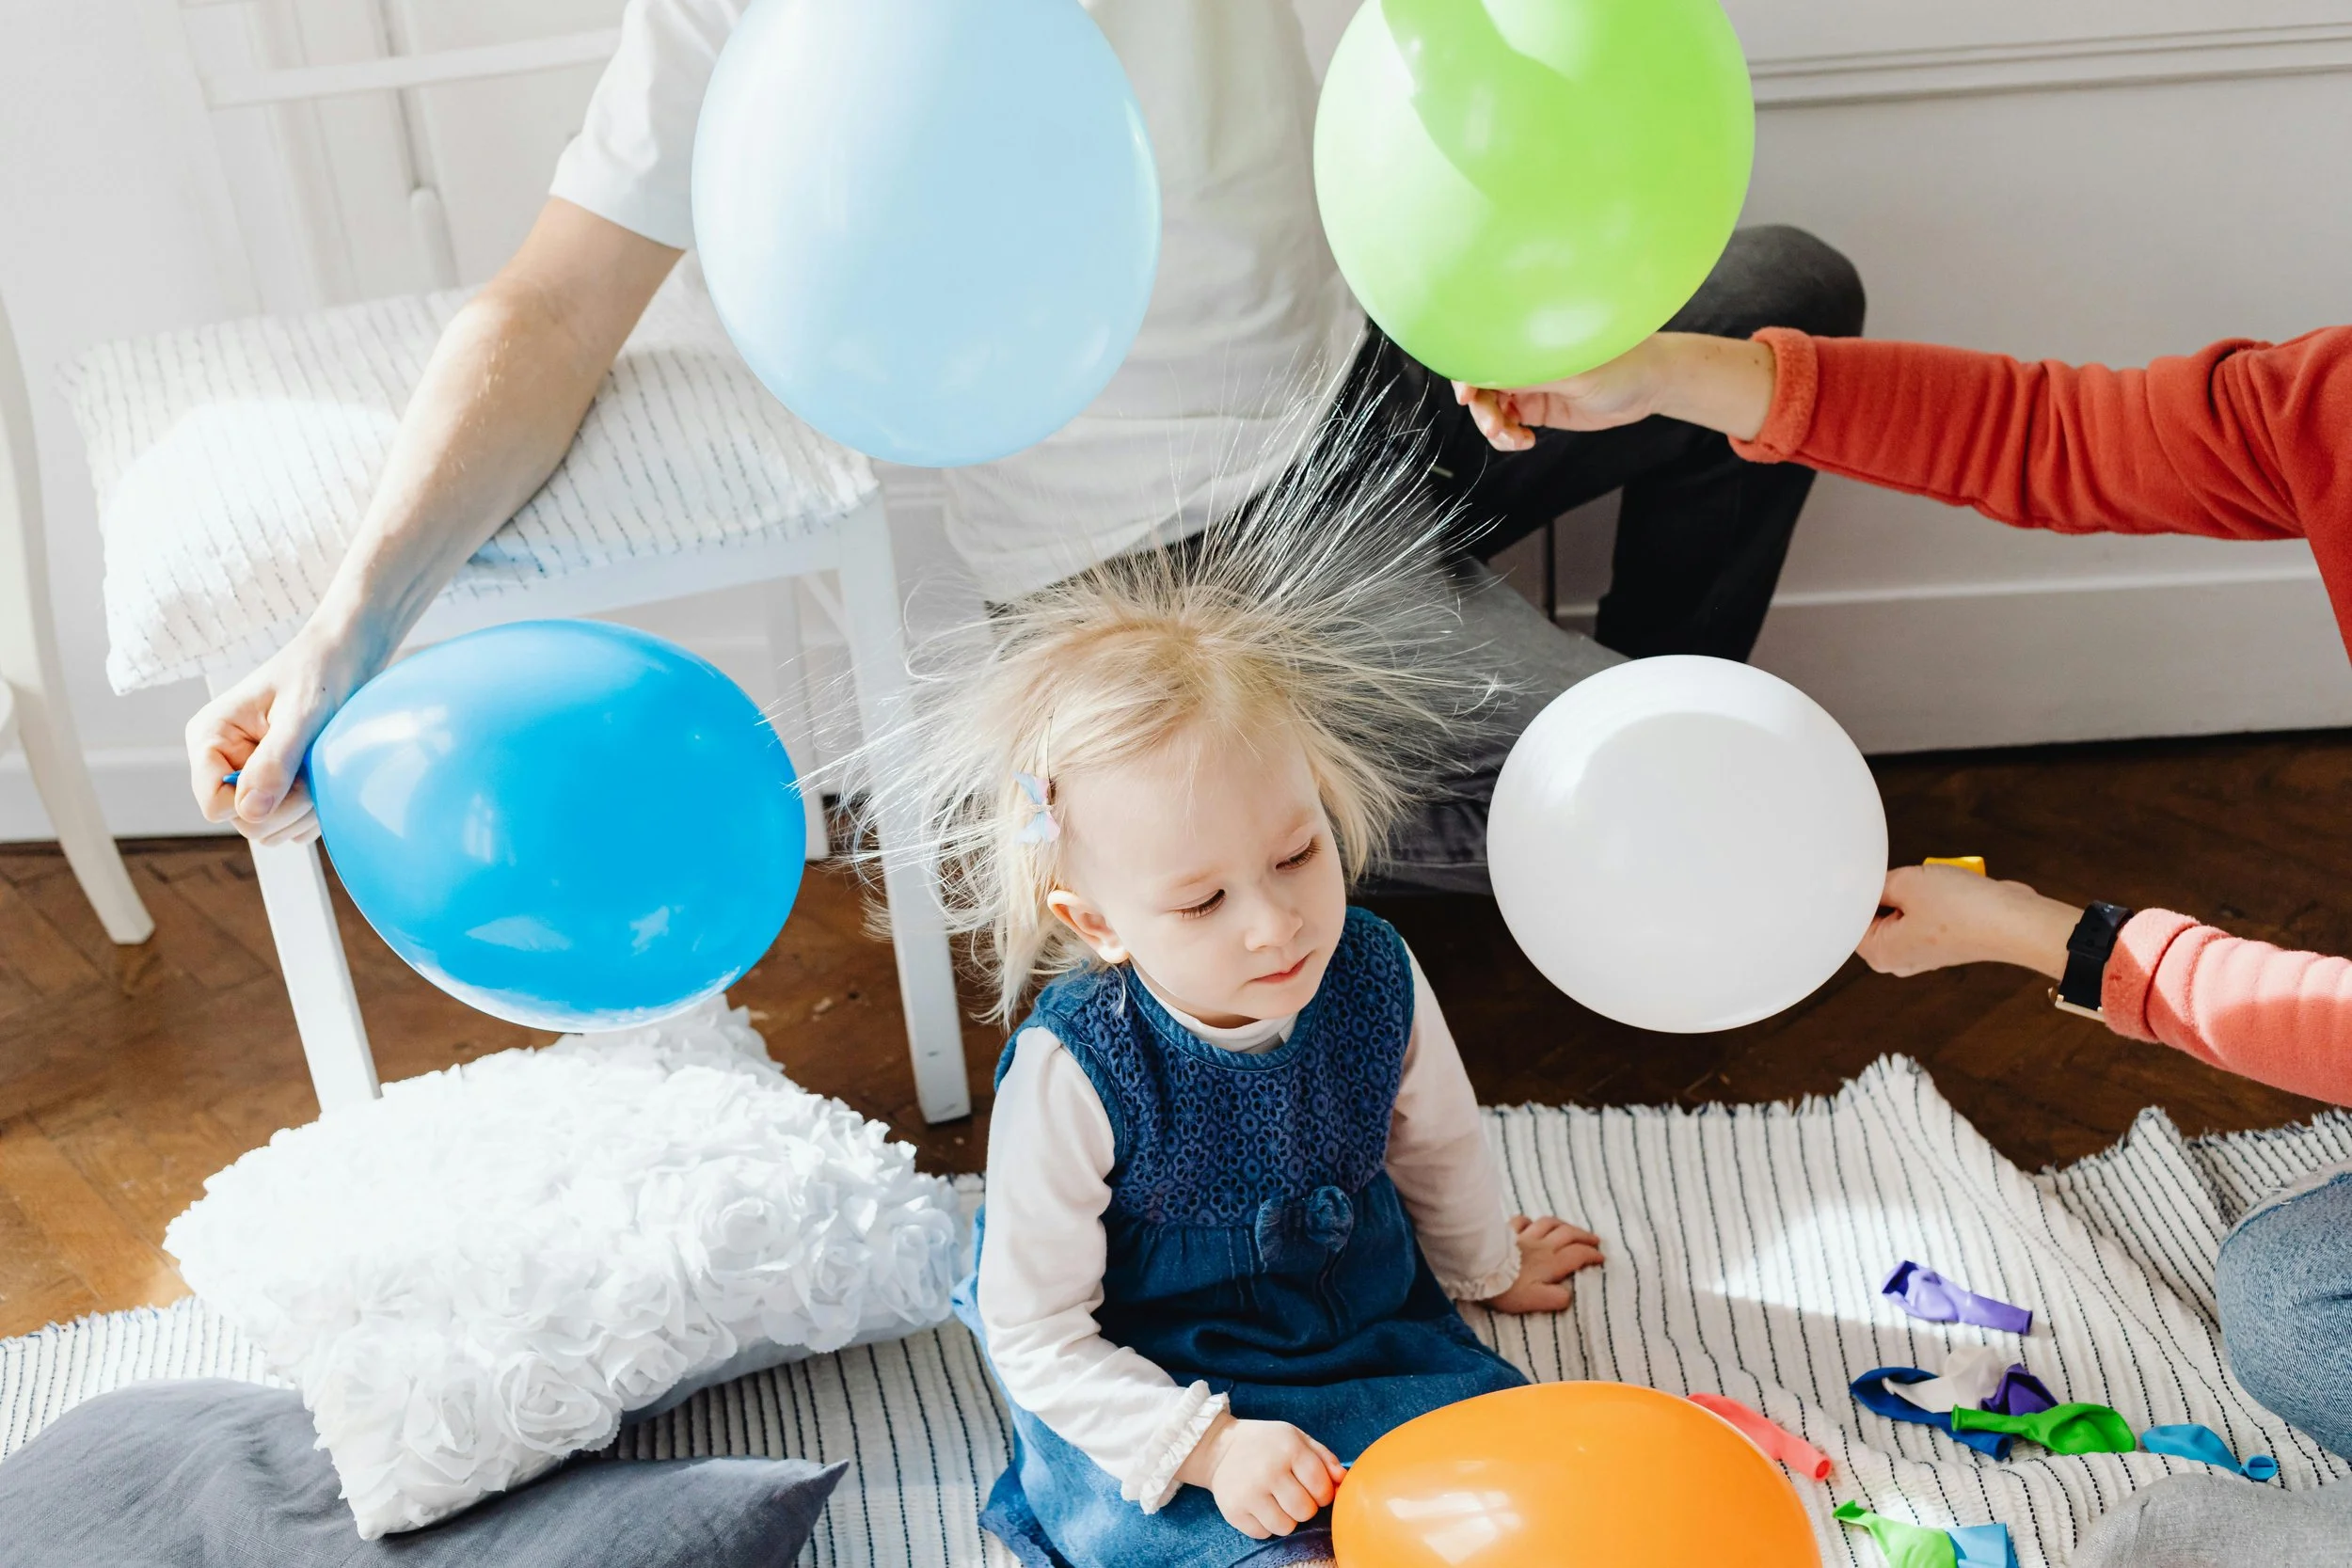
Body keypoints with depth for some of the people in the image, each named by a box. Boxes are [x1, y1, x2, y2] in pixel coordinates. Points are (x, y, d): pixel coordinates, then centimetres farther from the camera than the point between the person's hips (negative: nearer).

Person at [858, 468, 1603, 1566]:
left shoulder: (1375, 981, -15)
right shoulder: (1070, 1076, -27)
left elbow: (1438, 1147, 9)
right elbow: (1033, 1332, -19)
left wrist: (1485, 1268, 27)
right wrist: (1205, 1445, -28)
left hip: (1368, 1327, 4)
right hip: (1148, 1395, -3)